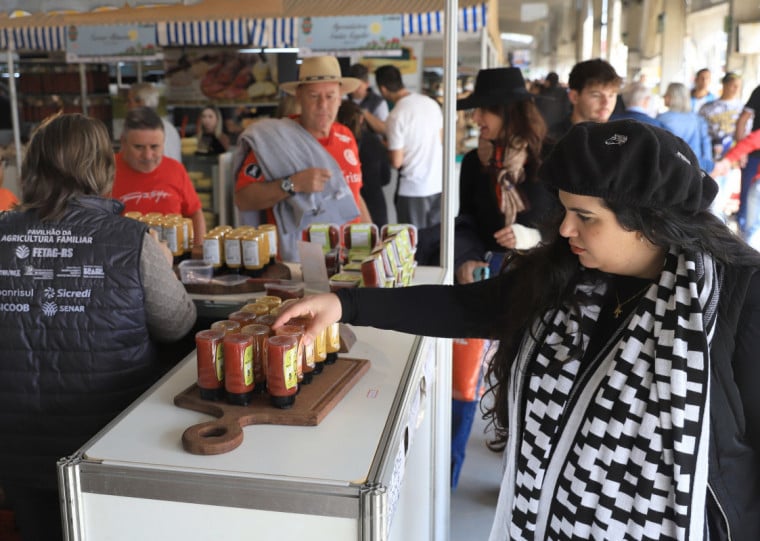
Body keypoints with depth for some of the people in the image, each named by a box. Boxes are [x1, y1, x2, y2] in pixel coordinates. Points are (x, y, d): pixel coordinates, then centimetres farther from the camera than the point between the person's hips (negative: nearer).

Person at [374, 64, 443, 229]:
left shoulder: (396, 116, -16)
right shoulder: (431, 103, 2)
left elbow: (396, 162, -14)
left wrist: (387, 148, 5)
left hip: (413, 189, -6)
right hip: (439, 184, 6)